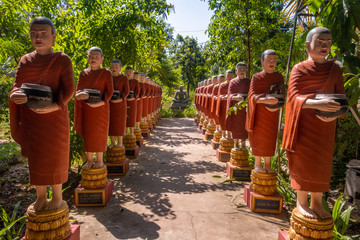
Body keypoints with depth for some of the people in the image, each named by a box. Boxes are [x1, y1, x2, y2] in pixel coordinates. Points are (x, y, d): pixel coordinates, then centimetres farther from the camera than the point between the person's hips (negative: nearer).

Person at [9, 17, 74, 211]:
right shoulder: (25, 60, 9)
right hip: (31, 118, 4)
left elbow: (68, 90, -10)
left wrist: (55, 106, -27)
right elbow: (17, 86, 4)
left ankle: (58, 196, 22)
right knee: (36, 158, 10)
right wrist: (15, 95, -20)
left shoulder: (63, 60, -4)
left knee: (55, 157, 5)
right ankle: (40, 196, 26)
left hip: (54, 117, -4)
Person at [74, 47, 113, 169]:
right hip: (85, 108, 4)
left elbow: (109, 91, -5)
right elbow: (77, 90, 7)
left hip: (99, 108, -3)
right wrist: (79, 95, -17)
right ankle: (89, 160, 20)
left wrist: (102, 102, -21)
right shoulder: (83, 73, 11)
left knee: (99, 134, 2)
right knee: (87, 134, 8)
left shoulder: (106, 73, 1)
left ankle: (100, 161, 15)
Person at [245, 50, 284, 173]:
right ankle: (257, 164, 13)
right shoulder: (256, 77, -2)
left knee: (270, 137, 7)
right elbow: (252, 95, -12)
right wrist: (264, 100, -31)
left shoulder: (279, 77, 7)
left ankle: (267, 164, 18)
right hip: (259, 113, -3)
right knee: (258, 137, 1)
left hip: (272, 113, 3)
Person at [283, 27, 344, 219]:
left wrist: (335, 112, -14)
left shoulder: (335, 69, 9)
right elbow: (293, 96, -15)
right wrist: (317, 104, -31)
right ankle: (301, 202, 16)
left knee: (322, 163, 9)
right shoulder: (299, 69, -3)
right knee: (302, 161, 2)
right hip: (303, 123, -4)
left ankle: (316, 202, 23)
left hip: (325, 125, 4)